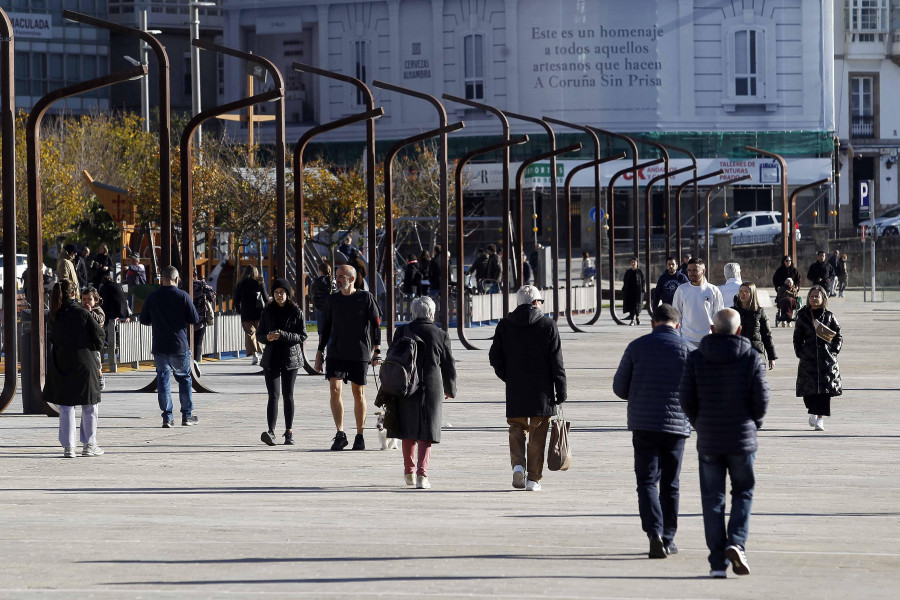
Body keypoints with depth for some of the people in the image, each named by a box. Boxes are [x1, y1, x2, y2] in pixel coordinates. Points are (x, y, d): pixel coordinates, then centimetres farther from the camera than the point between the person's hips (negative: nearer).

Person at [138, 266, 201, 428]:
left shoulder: (152, 297, -1)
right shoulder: (182, 296, -7)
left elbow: (144, 320, 7)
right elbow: (195, 319, -7)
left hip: (159, 347, 1)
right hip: (180, 347, -1)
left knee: (163, 379, 7)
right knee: (184, 378, 13)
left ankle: (167, 417, 2)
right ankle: (187, 415, 15)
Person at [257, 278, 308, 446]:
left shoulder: (296, 312, 0)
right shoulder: (267, 312, 7)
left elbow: (302, 336, -4)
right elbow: (259, 334, 12)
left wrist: (283, 335, -18)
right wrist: (267, 337, -12)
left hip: (290, 358, -1)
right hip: (272, 359, 1)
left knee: (288, 396, 6)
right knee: (273, 395, -10)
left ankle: (289, 432, 15)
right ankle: (271, 431, -22)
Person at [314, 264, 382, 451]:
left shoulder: (366, 298, -2)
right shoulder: (333, 299, 8)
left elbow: (376, 324, 0)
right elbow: (325, 327, 15)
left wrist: (377, 350, -7)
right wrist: (320, 352, 12)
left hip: (360, 354, -2)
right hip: (336, 353, 2)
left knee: (359, 393, 4)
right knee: (334, 389, -12)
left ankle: (359, 436, 15)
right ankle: (340, 434, -9)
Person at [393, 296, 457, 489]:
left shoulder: (402, 332, -1)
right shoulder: (441, 335, -3)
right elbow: (449, 366, 4)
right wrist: (449, 389, 19)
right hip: (431, 388, -1)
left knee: (409, 431, 16)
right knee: (426, 432, 1)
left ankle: (409, 472, 24)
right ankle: (422, 473, -11)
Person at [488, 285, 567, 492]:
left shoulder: (505, 325, 2)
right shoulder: (548, 325, -4)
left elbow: (495, 357, 3)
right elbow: (556, 361, -5)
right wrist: (560, 390, -1)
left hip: (515, 390, 1)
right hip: (542, 390, -1)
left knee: (517, 428, 14)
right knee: (537, 435, 6)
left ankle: (518, 464, -9)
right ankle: (533, 478, 5)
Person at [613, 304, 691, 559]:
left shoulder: (637, 347, 0)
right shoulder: (687, 350, -3)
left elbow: (620, 387, 5)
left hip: (643, 423, 0)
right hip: (676, 425, 0)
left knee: (647, 482, -1)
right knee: (670, 485, 12)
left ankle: (654, 532, -21)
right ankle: (668, 539, 17)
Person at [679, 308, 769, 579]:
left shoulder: (696, 358, -2)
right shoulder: (751, 358, -5)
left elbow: (686, 398, -3)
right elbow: (761, 398, -7)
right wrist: (753, 424, 11)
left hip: (708, 440, 1)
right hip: (742, 439, -1)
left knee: (712, 498, 6)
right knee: (743, 493, 14)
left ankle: (718, 561, 3)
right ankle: (736, 542, -9)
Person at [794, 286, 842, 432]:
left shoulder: (829, 316, 4)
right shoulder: (803, 316, 7)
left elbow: (838, 336, 8)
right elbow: (797, 337, 13)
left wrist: (834, 351, -2)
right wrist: (799, 352, 3)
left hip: (827, 358, -1)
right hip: (808, 358, 1)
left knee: (825, 388, -6)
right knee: (809, 388, -1)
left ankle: (820, 418, -1)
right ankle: (812, 412, 26)